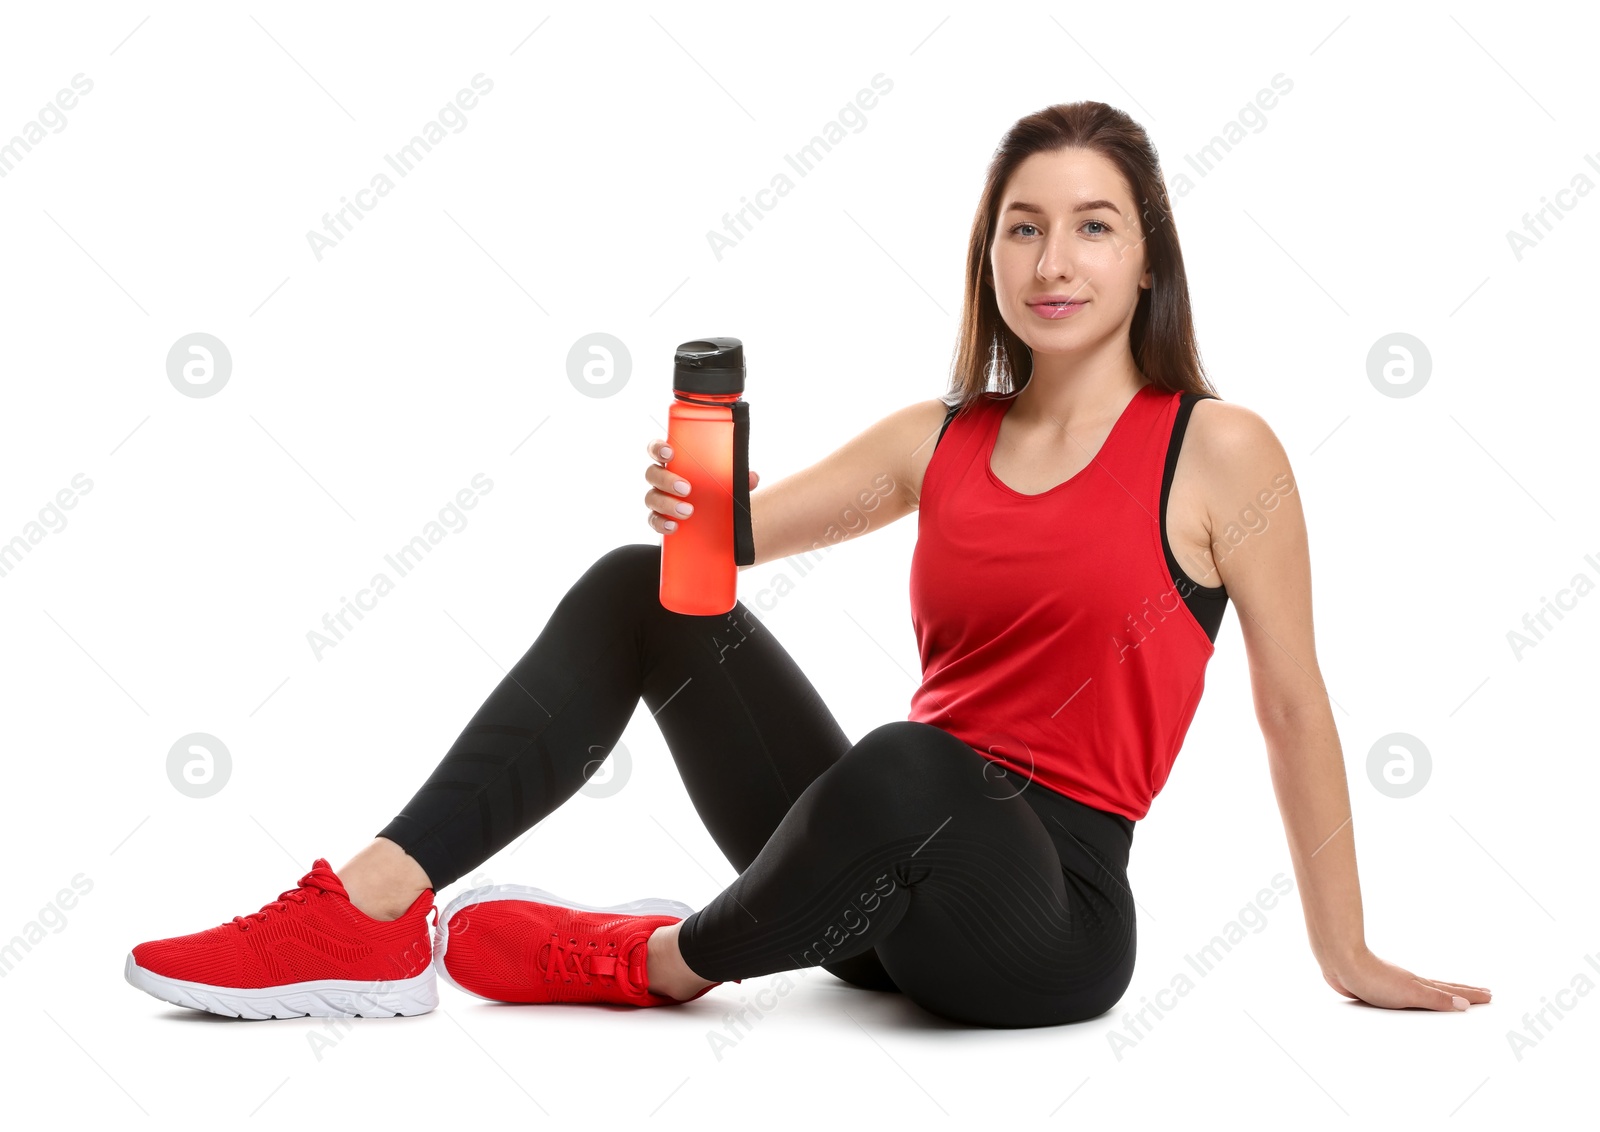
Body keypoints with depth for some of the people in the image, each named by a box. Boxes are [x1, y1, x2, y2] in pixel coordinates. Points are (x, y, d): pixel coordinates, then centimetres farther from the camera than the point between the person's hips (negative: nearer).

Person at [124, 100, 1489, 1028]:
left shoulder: (1221, 451, -6)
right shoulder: (937, 438, 9)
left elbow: (1294, 704, -2)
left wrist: (1349, 957, 3)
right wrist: (692, 511, -16)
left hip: (1050, 909, -5)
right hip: (896, 870, 5)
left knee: (902, 765, -39)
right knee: (639, 586, -5)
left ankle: (661, 960, -8)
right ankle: (369, 915, -16)